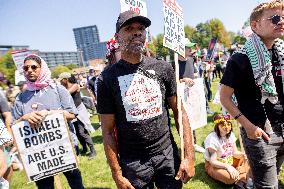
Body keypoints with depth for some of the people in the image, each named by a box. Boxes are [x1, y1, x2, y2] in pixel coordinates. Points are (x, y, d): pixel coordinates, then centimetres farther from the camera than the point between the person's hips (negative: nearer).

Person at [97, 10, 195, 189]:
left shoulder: (163, 68, -3)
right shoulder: (108, 78, -8)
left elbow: (180, 112, 0)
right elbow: (108, 131, -5)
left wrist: (189, 156, -5)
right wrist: (117, 174, -5)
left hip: (168, 156, 2)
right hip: (132, 164, -1)